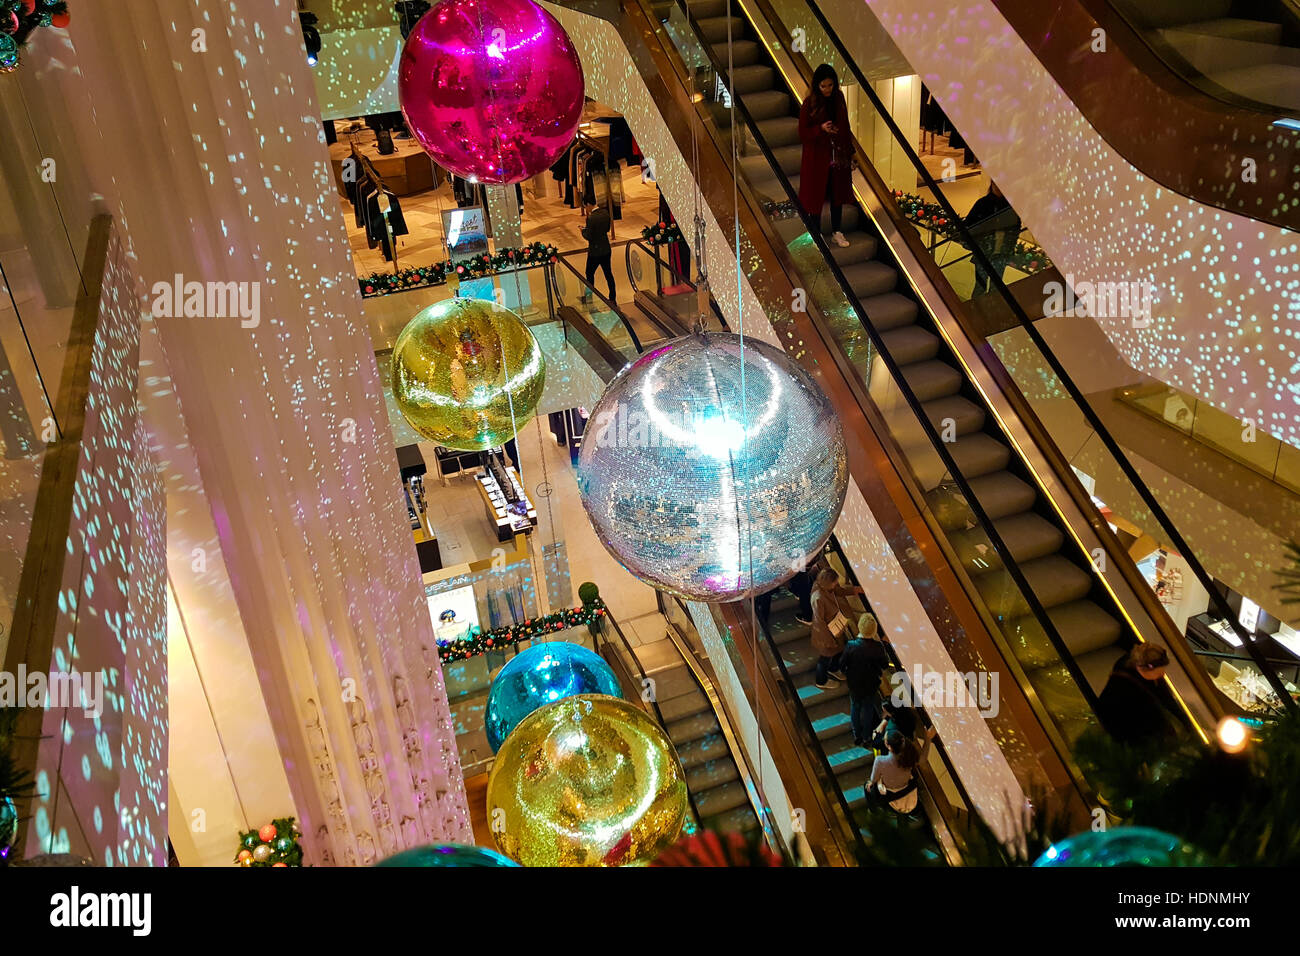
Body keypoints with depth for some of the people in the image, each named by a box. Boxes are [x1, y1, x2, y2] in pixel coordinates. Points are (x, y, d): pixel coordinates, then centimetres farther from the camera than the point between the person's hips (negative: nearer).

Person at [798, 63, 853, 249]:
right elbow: (802, 133, -10)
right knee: (817, 195, 6)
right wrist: (821, 129, -26)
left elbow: (845, 127, 8)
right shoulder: (809, 104, -13)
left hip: (838, 155, 4)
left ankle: (837, 232, 27)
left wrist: (848, 152, 8)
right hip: (817, 156, -4)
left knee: (838, 193, 13)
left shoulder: (839, 98, 0)